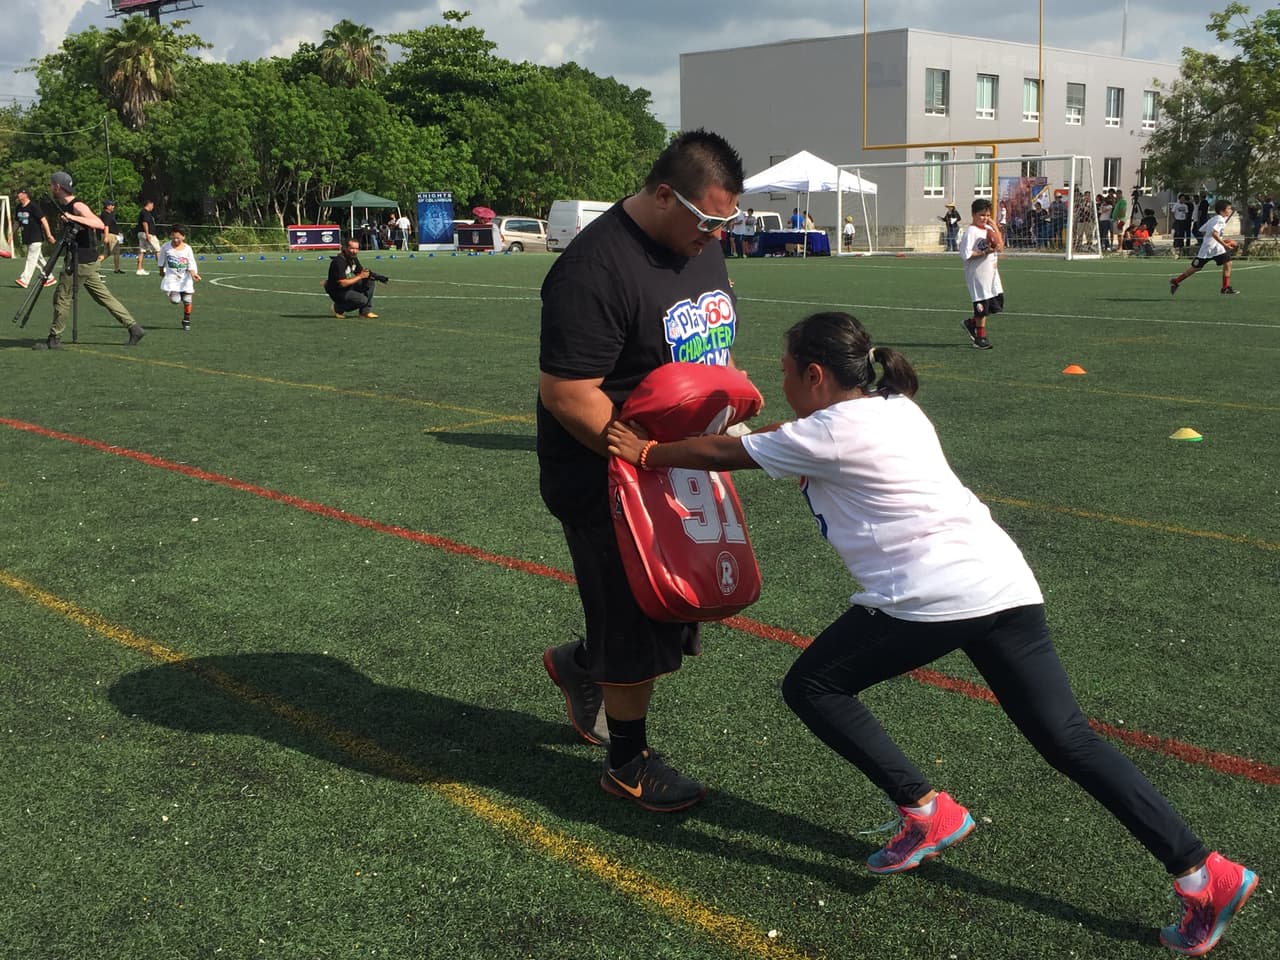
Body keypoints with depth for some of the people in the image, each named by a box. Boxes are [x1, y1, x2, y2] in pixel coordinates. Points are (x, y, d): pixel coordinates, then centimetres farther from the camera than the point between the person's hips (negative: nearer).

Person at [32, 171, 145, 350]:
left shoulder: (77, 206, -15)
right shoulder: (66, 207, 14)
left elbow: (99, 224, -29)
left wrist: (73, 218, -35)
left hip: (82, 262, -10)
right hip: (87, 261, 10)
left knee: (62, 296, -3)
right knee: (104, 297, 9)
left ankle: (54, 339, 5)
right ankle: (134, 327, 8)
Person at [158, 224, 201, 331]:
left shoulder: (187, 248, -6)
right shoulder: (166, 247, -6)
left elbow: (191, 264, -7)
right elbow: (162, 263, 8)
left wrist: (193, 273, -25)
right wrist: (162, 274, 15)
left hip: (185, 278, 1)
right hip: (171, 277, -1)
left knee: (187, 301, 2)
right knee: (175, 300, -16)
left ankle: (186, 321, 21)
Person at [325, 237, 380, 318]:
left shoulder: (353, 258, 1)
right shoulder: (338, 261, -26)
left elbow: (360, 272, 11)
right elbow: (342, 283, -29)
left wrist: (369, 274, -12)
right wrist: (360, 276, -25)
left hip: (349, 287, 9)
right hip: (338, 291, -9)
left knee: (370, 281, -5)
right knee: (362, 300, -25)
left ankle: (366, 311, -2)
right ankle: (338, 308, -1)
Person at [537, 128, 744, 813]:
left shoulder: (702, 244, 5)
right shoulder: (595, 268, -24)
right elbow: (566, 395, -26)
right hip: (607, 481, -9)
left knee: (678, 609, 18)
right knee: (636, 630, 3)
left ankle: (579, 666, 44)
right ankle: (628, 765, 25)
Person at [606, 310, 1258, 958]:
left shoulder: (827, 434, -4)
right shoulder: (895, 409, 20)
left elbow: (721, 453, 7)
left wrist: (646, 452, 20)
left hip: (930, 596, -8)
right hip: (1003, 582, 9)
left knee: (811, 687, 9)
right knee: (1068, 740, 8)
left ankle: (925, 812, 7)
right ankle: (1200, 873, 3)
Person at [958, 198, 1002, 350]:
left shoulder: (989, 228, 10)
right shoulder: (971, 231, -14)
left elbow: (1000, 246, 3)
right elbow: (965, 254, -20)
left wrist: (994, 226, -4)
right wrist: (984, 253, -23)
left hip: (991, 272, 8)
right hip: (978, 274, -8)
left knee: (997, 303, 10)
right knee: (982, 305, 0)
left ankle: (971, 323, 26)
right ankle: (980, 338, 14)